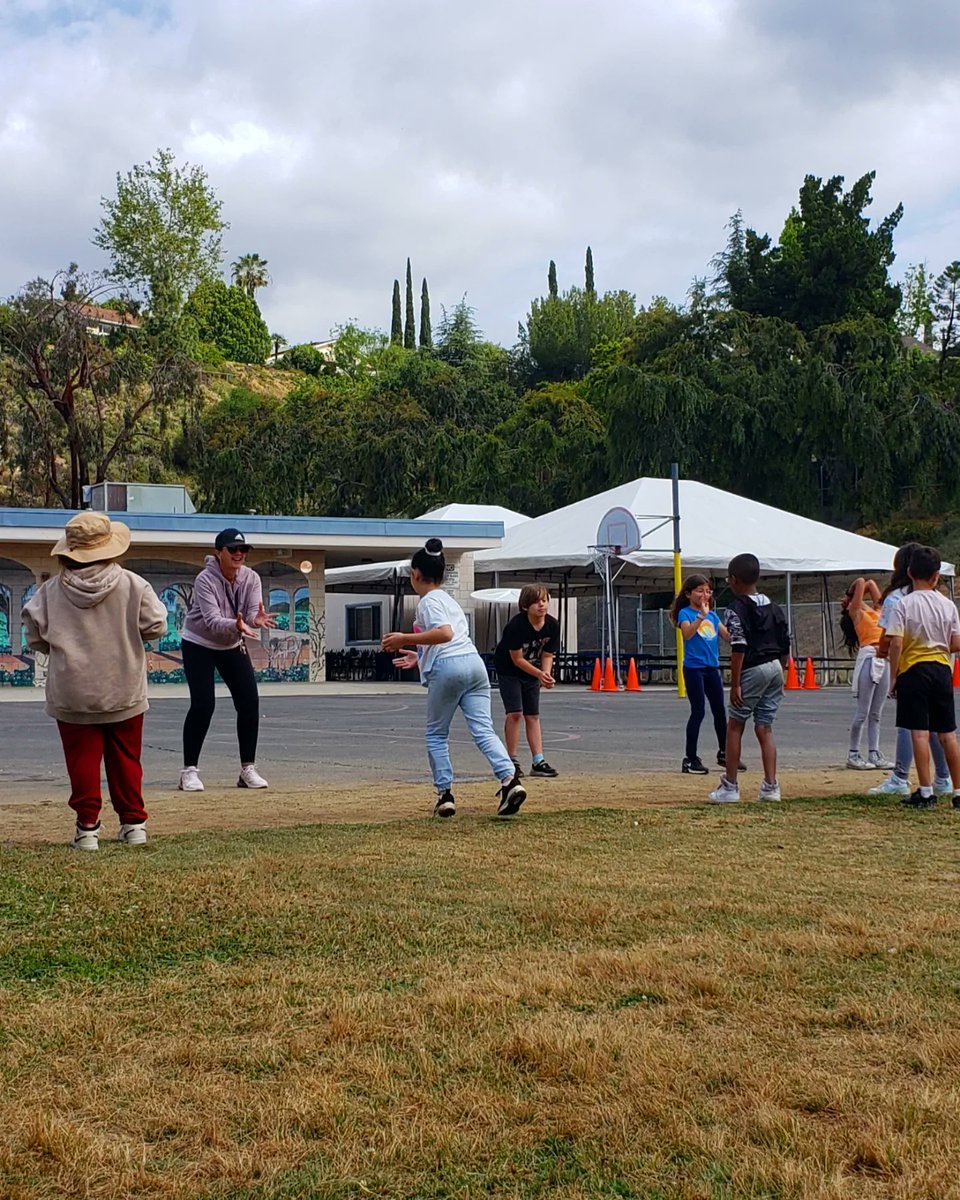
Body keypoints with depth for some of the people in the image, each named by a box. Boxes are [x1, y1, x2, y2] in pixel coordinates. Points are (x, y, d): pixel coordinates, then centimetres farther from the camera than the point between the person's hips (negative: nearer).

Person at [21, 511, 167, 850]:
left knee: (82, 760, 7)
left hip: (72, 695, -1)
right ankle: (133, 822, 19)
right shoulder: (132, 585, -9)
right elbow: (156, 626, -4)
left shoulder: (52, 590, -7)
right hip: (124, 693, 1)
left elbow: (35, 636, -1)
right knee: (125, 758, 14)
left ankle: (87, 826, 5)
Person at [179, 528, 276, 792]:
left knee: (250, 702, -4)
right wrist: (237, 626, -55)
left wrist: (257, 619, -46)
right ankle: (189, 771, -6)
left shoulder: (251, 578, -11)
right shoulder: (206, 580, -25)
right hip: (199, 645, -5)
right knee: (203, 704, -16)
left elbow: (254, 611, -22)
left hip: (232, 646, 5)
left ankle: (248, 769, 6)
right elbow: (212, 621, -35)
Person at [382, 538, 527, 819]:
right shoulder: (450, 600, 27)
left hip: (448, 669, -7)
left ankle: (445, 794, 6)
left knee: (436, 735, 8)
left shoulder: (429, 601, 0)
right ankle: (510, 780, -22)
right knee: (483, 730, -3)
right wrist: (420, 657, 39)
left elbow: (445, 634, -18)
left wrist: (405, 639, -15)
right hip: (474, 662, 7)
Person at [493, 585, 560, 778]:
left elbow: (547, 655, -4)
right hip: (508, 670, -5)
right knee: (515, 713, -14)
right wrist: (540, 675, -29)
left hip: (533, 671, 5)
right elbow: (517, 659, -23)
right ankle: (512, 762, -7)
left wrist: (546, 674, -23)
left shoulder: (552, 625, -13)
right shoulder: (516, 625, -28)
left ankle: (539, 762, 2)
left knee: (533, 715, 4)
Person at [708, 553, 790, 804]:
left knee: (735, 725, 3)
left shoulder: (738, 609, -10)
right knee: (765, 727, 9)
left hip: (753, 670, -7)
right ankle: (771, 786, 3)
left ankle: (730, 786, 4)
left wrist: (735, 684, -14)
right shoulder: (773, 607, 13)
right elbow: (785, 644, 14)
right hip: (775, 669, 7)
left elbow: (739, 649, -16)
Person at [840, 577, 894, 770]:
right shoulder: (856, 612, 7)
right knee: (863, 712, -5)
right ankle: (853, 755, -1)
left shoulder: (876, 611, 24)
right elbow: (861, 582, 5)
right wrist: (851, 595, 21)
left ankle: (874, 754, 8)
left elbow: (870, 584, 30)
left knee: (876, 713, 7)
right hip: (869, 658, -6)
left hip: (884, 660, 6)